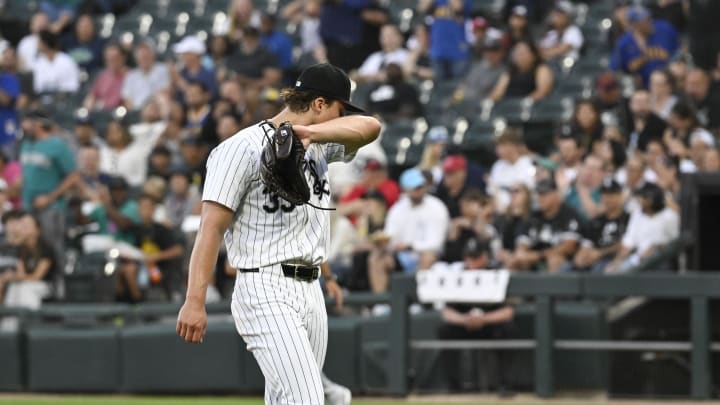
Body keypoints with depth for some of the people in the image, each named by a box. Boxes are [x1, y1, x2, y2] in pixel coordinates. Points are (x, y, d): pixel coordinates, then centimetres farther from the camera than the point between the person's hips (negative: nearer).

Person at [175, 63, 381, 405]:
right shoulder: (245, 147, -8)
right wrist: (194, 302, -20)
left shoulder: (319, 146, 15)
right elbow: (212, 227, -12)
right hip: (266, 291, -8)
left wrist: (309, 132, -19)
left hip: (311, 292, 8)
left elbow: (369, 127, -2)